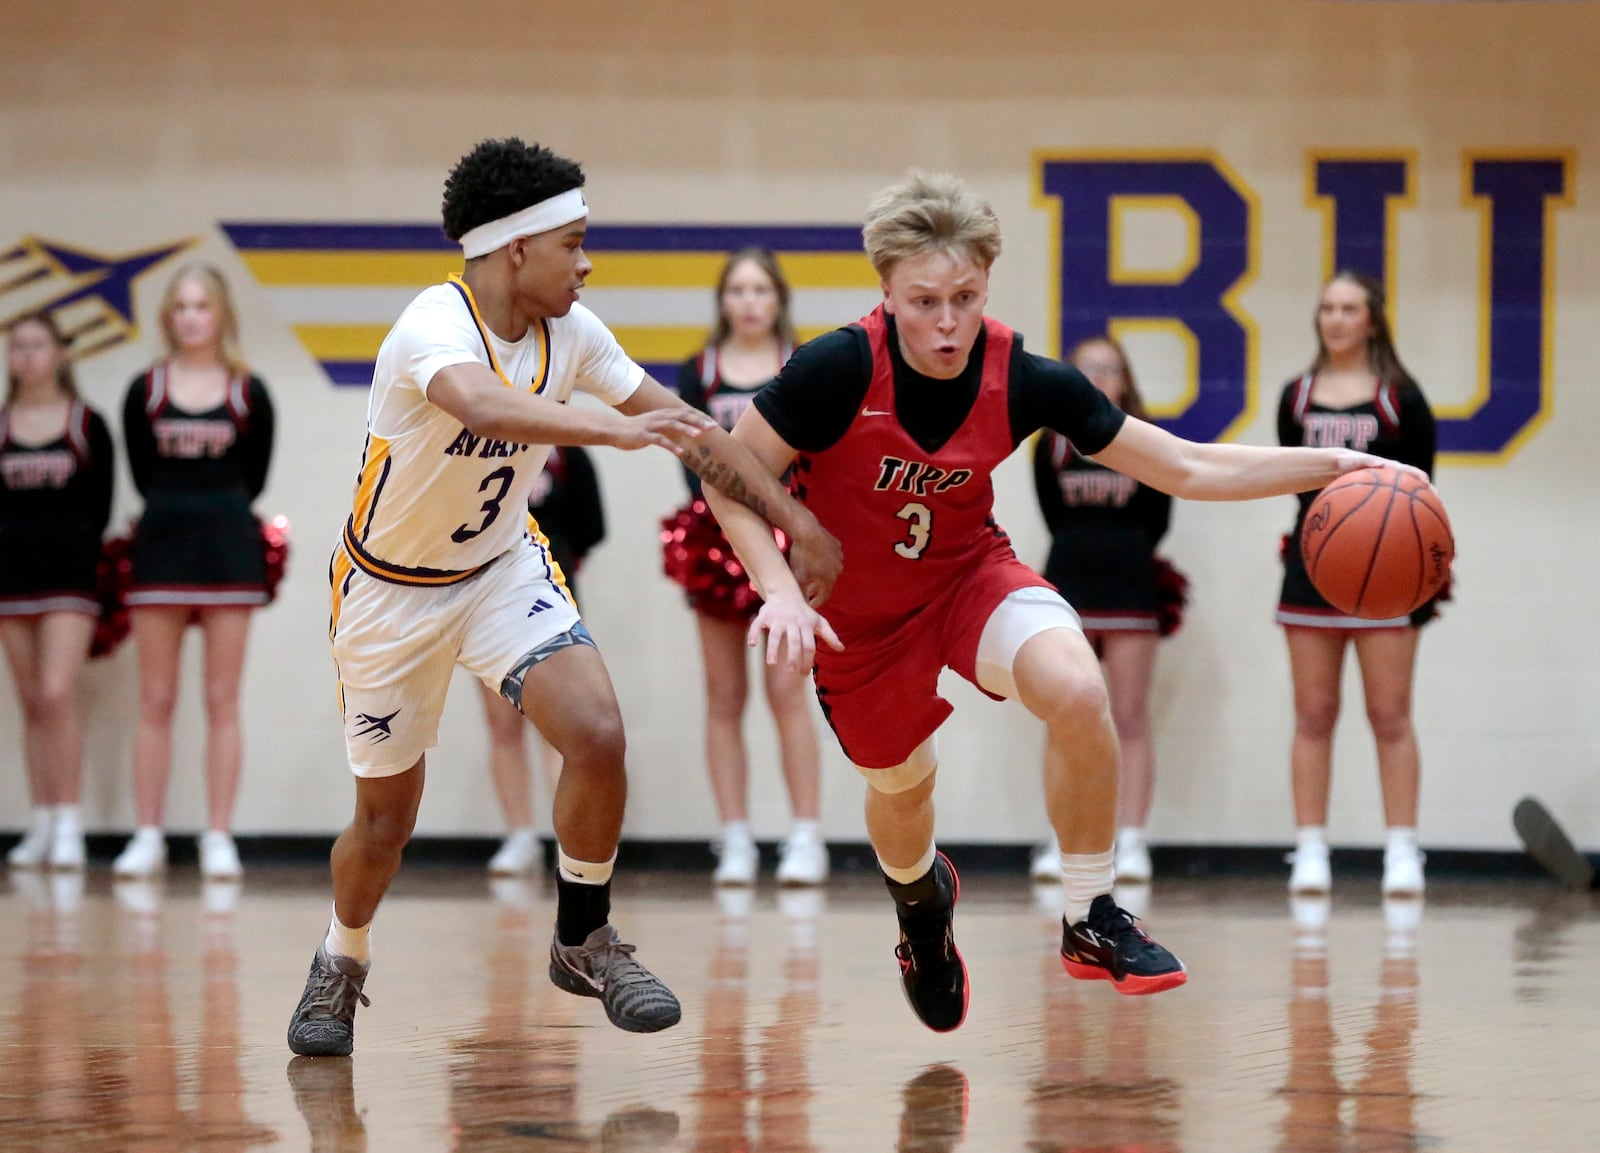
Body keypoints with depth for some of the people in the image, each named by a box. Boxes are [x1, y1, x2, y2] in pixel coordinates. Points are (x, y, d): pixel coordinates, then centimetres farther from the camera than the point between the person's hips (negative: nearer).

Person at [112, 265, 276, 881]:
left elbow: (253, 478, 6)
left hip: (228, 544, -1)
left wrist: (214, 512, 5)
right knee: (155, 701, 1)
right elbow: (142, 473, 7)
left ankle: (219, 839, 3)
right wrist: (179, 510, 5)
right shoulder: (145, 391, 3)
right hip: (161, 542, 1)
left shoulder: (249, 393, 2)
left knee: (222, 701, 0)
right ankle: (147, 837, 5)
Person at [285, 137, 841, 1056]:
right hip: (393, 592, -4)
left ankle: (584, 940, 3)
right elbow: (481, 405, -53)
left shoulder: (568, 330, -10)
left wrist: (795, 518, -2)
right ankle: (341, 969, 37)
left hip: (504, 567, 4)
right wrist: (618, 428, -65)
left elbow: (681, 423, 1)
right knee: (387, 817, 6)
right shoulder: (436, 326, -29)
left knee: (598, 737, -19)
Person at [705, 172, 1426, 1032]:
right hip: (854, 607, -1)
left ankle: (1091, 922, -9)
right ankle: (921, 898, 55)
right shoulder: (837, 371, -28)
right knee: (901, 787, 14)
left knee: (1077, 689, -28)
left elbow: (1185, 467, -14)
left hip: (968, 571, 1)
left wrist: (1329, 466, -22)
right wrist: (781, 593, -29)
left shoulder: (1023, 380, -21)